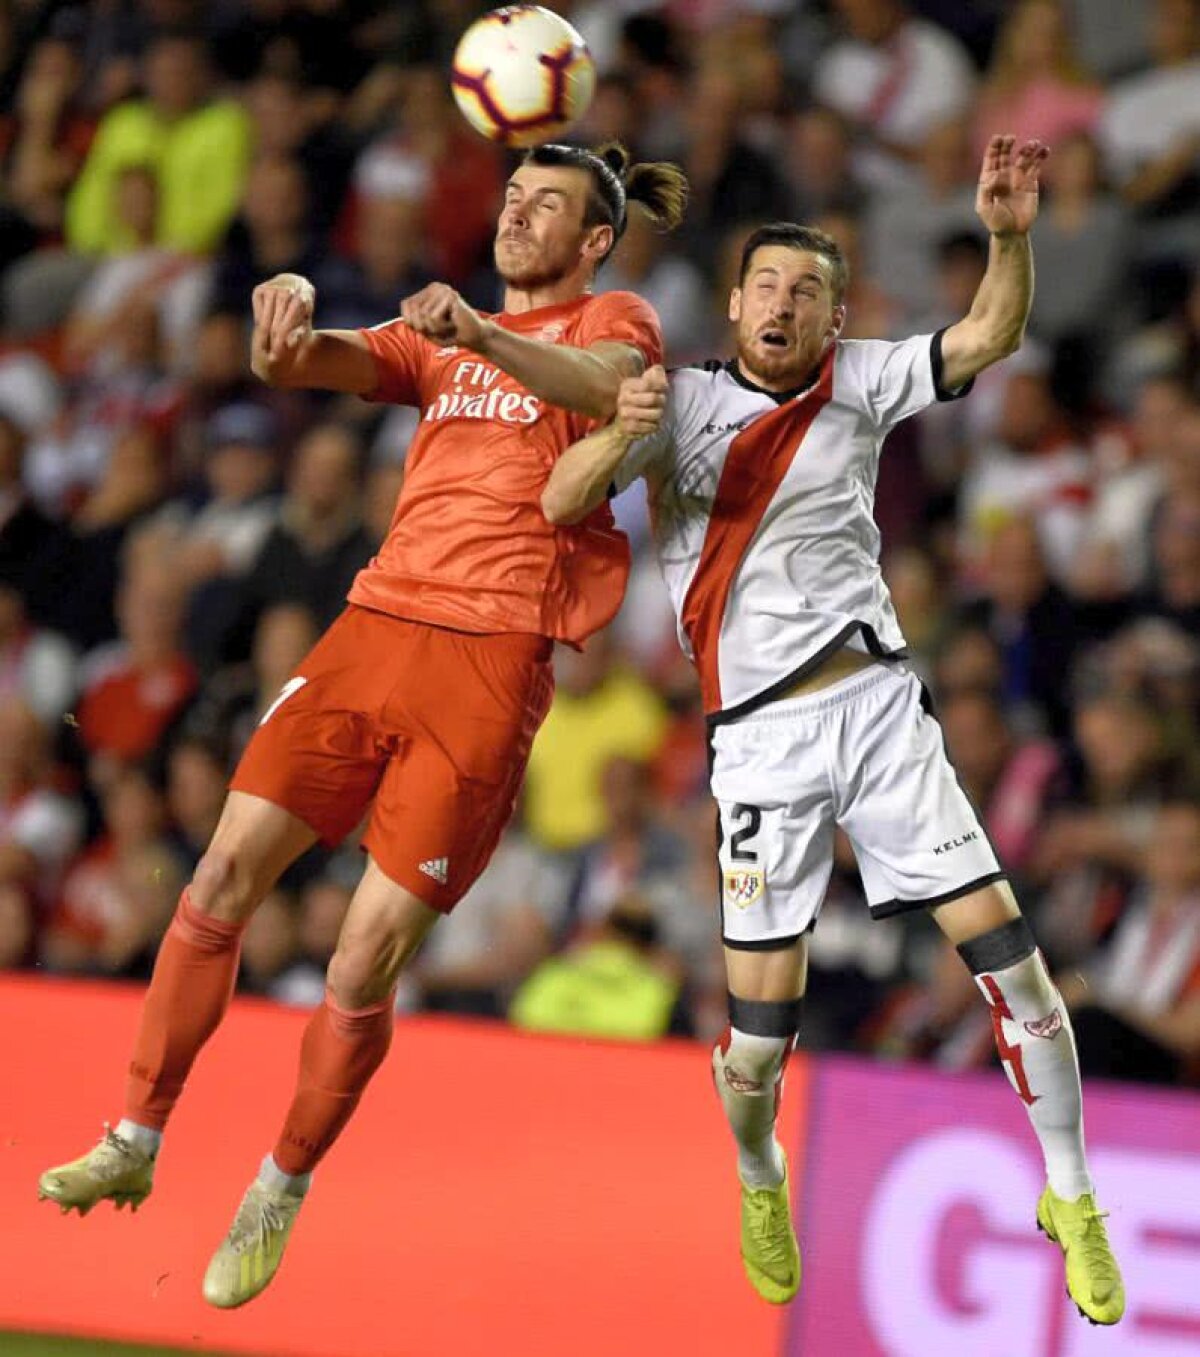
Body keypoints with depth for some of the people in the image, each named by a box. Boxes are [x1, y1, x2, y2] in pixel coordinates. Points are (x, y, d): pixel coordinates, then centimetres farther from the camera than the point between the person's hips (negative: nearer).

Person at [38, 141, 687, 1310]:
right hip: (376, 627, 5)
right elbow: (300, 363, 9)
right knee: (226, 870, -7)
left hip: (492, 664, -5)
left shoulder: (614, 323, 6)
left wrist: (481, 334, -37)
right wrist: (289, 309, -16)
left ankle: (281, 1193, 10)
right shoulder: (437, 339, 22)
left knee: (367, 960, -7)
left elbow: (611, 389, -19)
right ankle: (135, 1145, 3)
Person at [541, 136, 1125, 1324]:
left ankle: (1071, 1196, 8)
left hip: (879, 704, 2)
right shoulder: (684, 400, -1)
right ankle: (760, 1184, 29)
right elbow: (561, 503, -12)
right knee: (759, 1030, -4)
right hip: (762, 735, -2)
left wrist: (1008, 235, -20)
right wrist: (617, 435, -32)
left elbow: (988, 338, -1)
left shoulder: (856, 383, 7)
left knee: (1005, 949, -8)